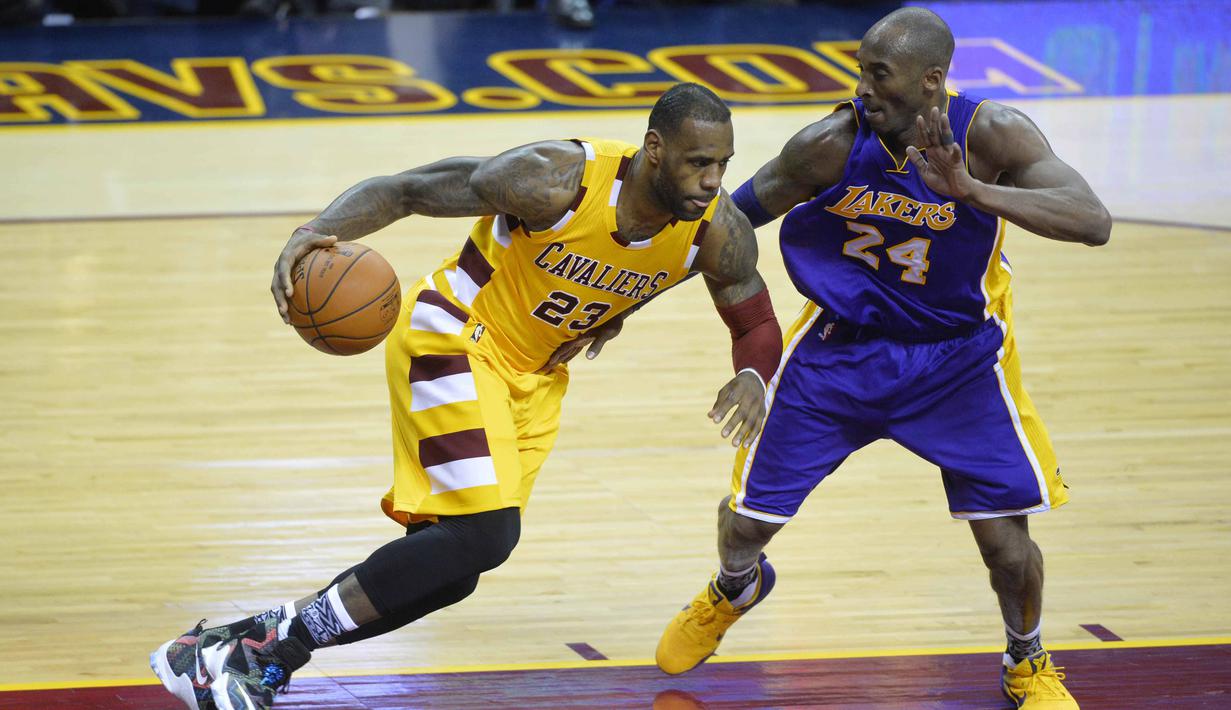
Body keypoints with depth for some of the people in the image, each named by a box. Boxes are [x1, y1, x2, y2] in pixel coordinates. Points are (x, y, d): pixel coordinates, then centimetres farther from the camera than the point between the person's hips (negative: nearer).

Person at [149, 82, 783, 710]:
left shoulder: (718, 231, -15)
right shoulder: (555, 180, -30)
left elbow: (757, 325, 3)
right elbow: (404, 190, -24)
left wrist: (751, 379, -21)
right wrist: (316, 232, -43)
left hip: (535, 375, 7)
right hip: (457, 338, -7)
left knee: (451, 569, 3)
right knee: (484, 534, -23)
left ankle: (264, 645, 13)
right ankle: (265, 648, -17)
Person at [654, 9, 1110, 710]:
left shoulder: (991, 134, -25)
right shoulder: (831, 144, -22)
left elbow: (1095, 223, -37)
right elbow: (731, 218, -6)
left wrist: (969, 189, -47)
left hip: (959, 356, -1)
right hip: (843, 345, 1)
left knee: (1005, 537, -9)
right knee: (747, 517, 5)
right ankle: (734, 591, 43)